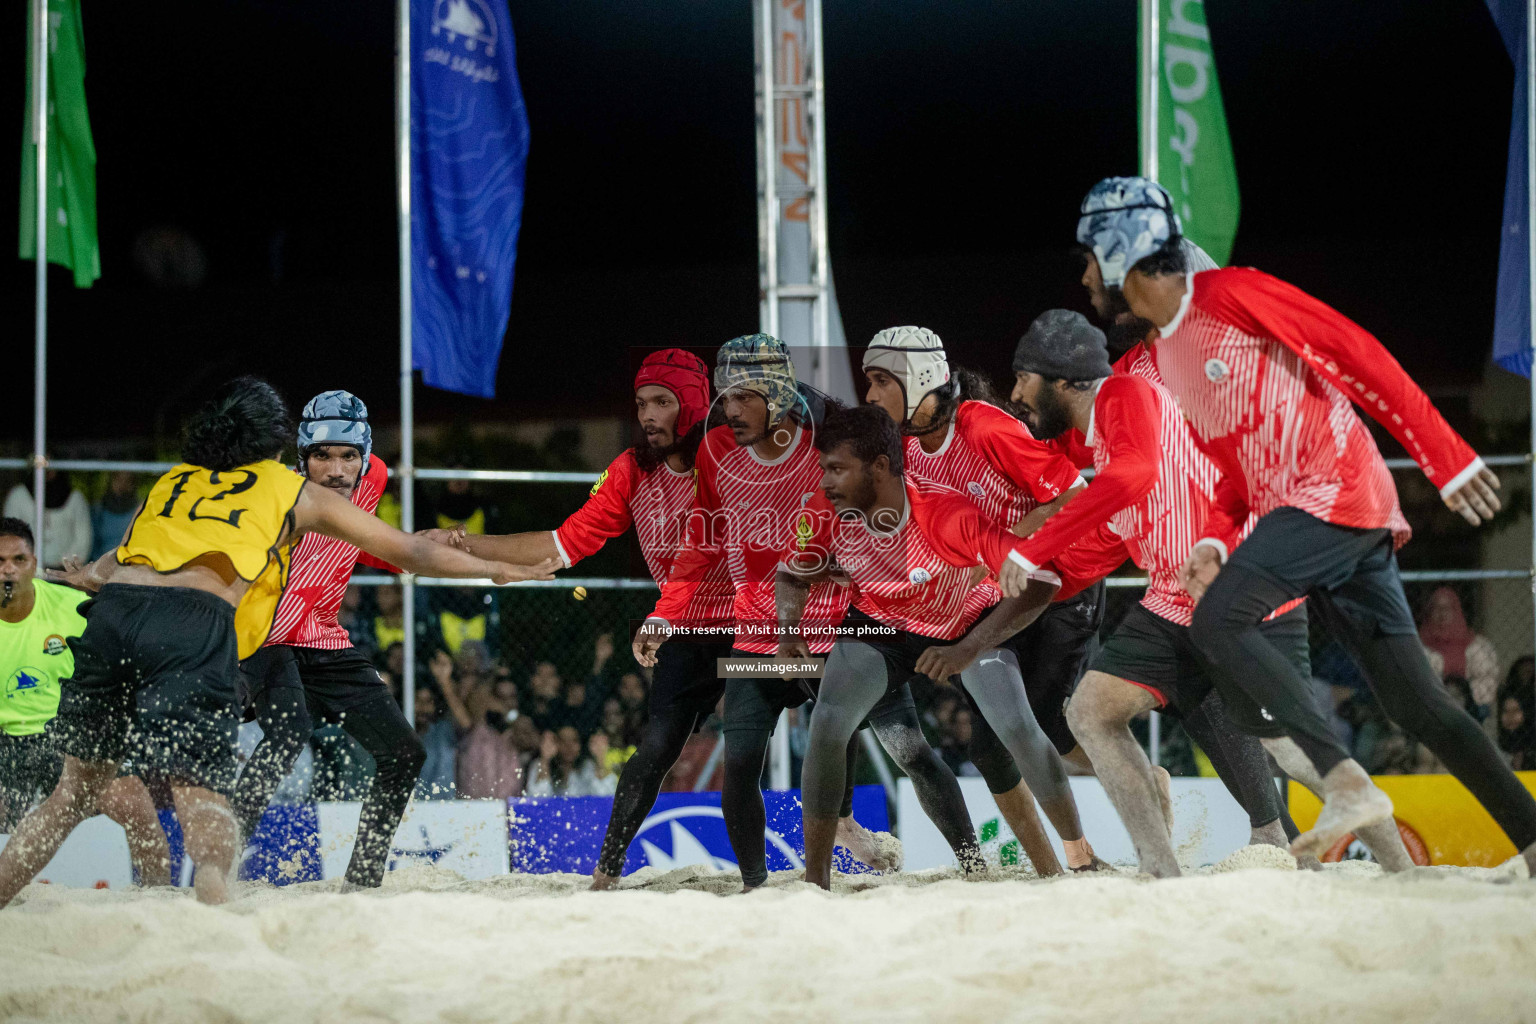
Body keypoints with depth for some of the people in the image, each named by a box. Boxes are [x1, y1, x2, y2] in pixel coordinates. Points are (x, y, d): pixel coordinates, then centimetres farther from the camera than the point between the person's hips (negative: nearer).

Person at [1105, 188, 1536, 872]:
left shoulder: (1230, 294, -6)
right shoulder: (1161, 360, 20)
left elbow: (1356, 353, -10)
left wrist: (1446, 457, -13)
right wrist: (1215, 544, 3)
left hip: (1336, 489, -8)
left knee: (1217, 622, -21)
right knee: (1414, 701, 2)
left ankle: (1348, 784, -26)